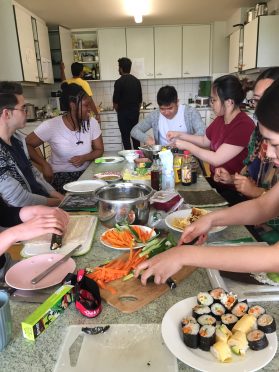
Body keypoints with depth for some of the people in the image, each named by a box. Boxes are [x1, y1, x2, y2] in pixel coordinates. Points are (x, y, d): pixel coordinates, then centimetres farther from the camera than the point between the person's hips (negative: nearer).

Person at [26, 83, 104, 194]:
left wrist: (84, 158, -16)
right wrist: (44, 164, -16)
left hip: (86, 173, 4)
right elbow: (26, 145, -5)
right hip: (60, 176, -4)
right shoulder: (51, 126, -14)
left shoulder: (92, 123, -4)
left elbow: (99, 150, 4)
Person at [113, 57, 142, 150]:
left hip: (123, 113, -5)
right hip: (135, 112, 5)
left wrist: (118, 111, 7)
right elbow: (140, 99, 9)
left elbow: (115, 100, -10)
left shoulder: (119, 82, -12)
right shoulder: (136, 81, 5)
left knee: (125, 136, 2)